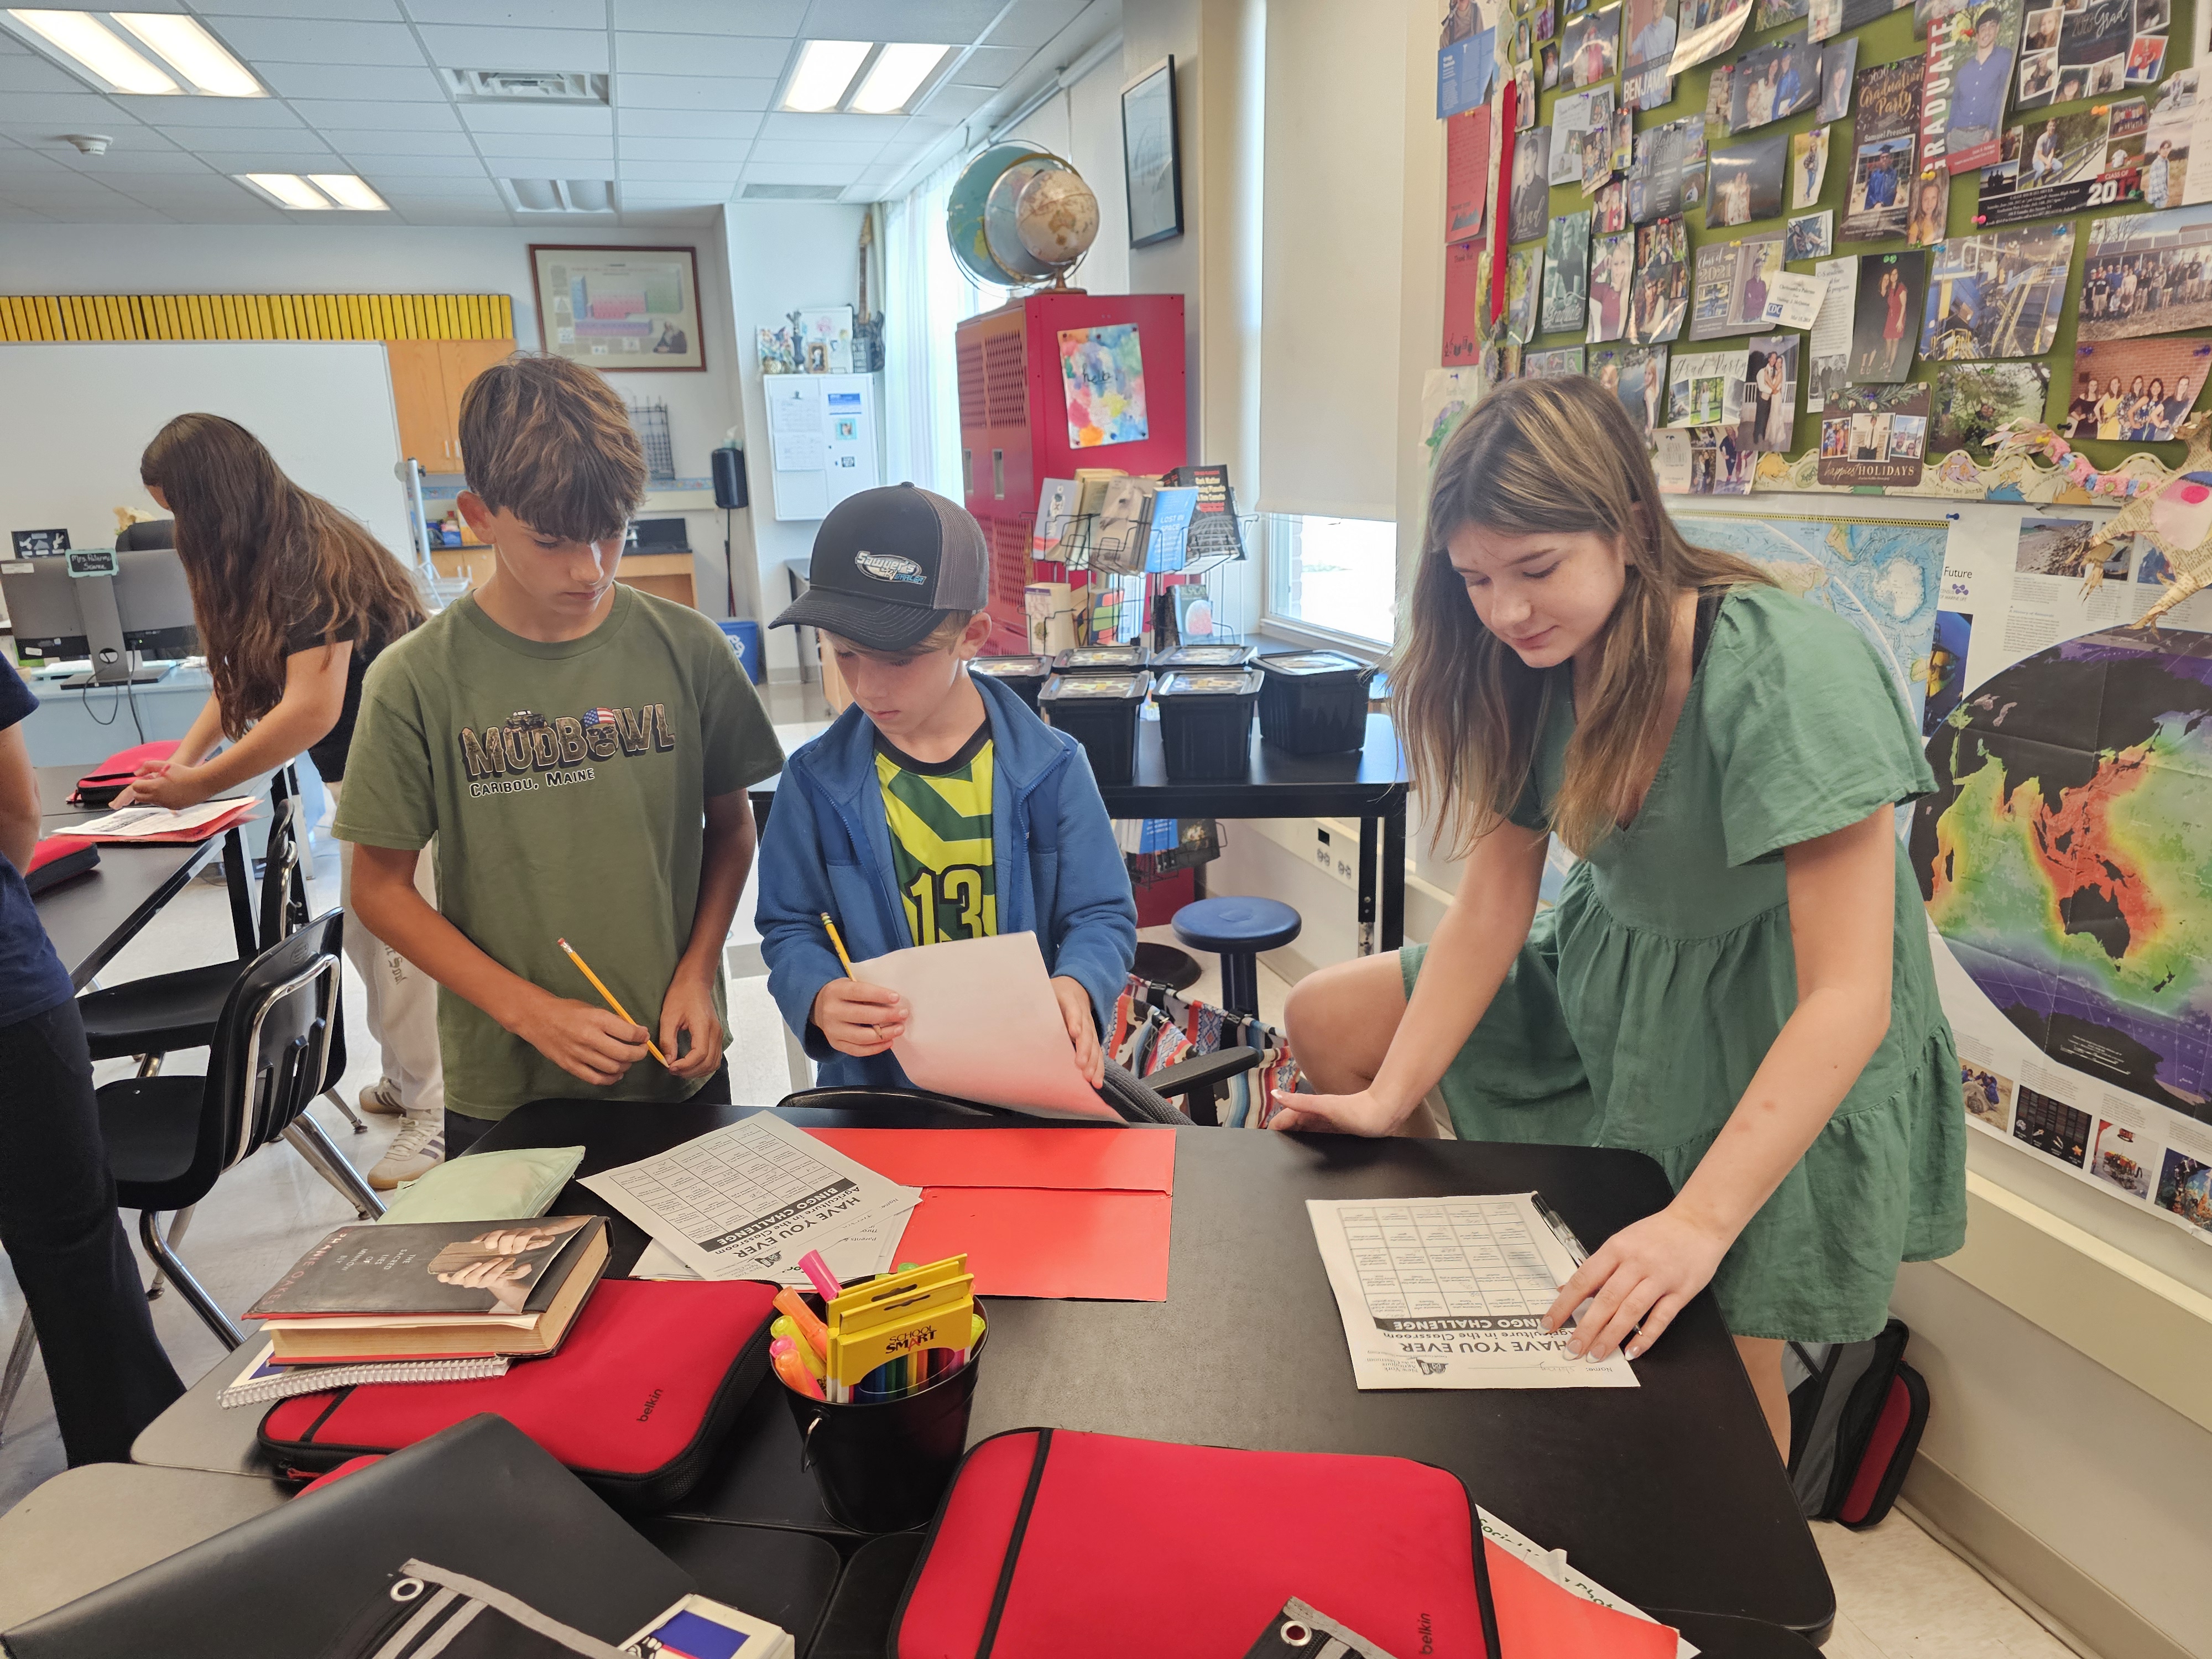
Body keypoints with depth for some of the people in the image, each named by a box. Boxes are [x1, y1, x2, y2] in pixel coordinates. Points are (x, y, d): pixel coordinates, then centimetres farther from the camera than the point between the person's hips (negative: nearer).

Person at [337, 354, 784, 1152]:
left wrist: (698, 973, -8)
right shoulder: (418, 681, -11)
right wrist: (529, 1010, -13)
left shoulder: (687, 650, -8)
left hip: (678, 1069, 2)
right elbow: (382, 887, -4)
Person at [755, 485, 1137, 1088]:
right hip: (876, 1082, 1)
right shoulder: (818, 780, 1)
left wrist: (1075, 985, -19)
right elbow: (790, 928, 7)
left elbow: (1101, 914, 4)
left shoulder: (1050, 767, -2)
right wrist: (819, 998, -16)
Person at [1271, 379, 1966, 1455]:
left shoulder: (1786, 674, -29)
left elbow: (1850, 999, -31)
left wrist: (1700, 1222, -37)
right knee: (1326, 1023, 3)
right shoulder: (1533, 670, -9)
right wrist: (1388, 1102, -12)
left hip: (1781, 1048, -6)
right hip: (1605, 977, 6)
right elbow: (1491, 903, -6)